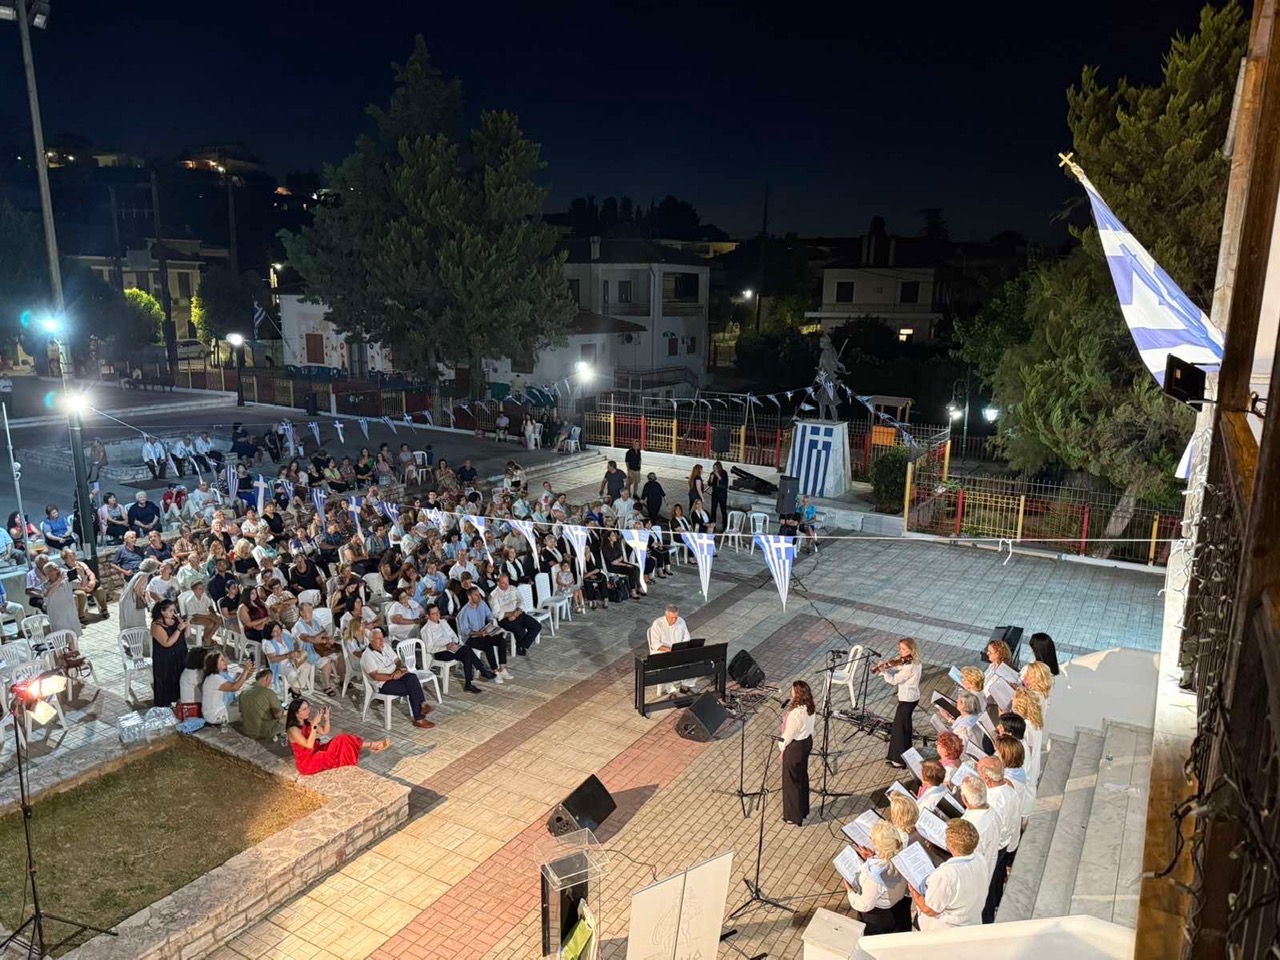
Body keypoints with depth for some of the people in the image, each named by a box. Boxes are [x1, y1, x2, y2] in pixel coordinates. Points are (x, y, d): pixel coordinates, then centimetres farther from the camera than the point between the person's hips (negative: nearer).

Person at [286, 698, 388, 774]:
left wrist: (326, 718, -8)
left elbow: (325, 732, 9)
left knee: (341, 740, -11)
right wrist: (314, 725, -34)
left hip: (316, 753, 8)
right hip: (307, 763, -8)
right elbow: (309, 745, -30)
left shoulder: (306, 723, 4)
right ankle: (371, 746, -10)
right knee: (340, 741, -20)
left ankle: (370, 746, -8)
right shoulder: (293, 730, -22)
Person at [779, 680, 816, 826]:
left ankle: (794, 817, 24)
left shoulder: (796, 713, -32)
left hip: (795, 747, -8)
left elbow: (789, 734, -21)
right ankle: (803, 810, 41)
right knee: (802, 777, 24)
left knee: (791, 781, 10)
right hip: (807, 742, 8)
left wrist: (782, 748, -4)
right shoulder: (809, 708, -7)